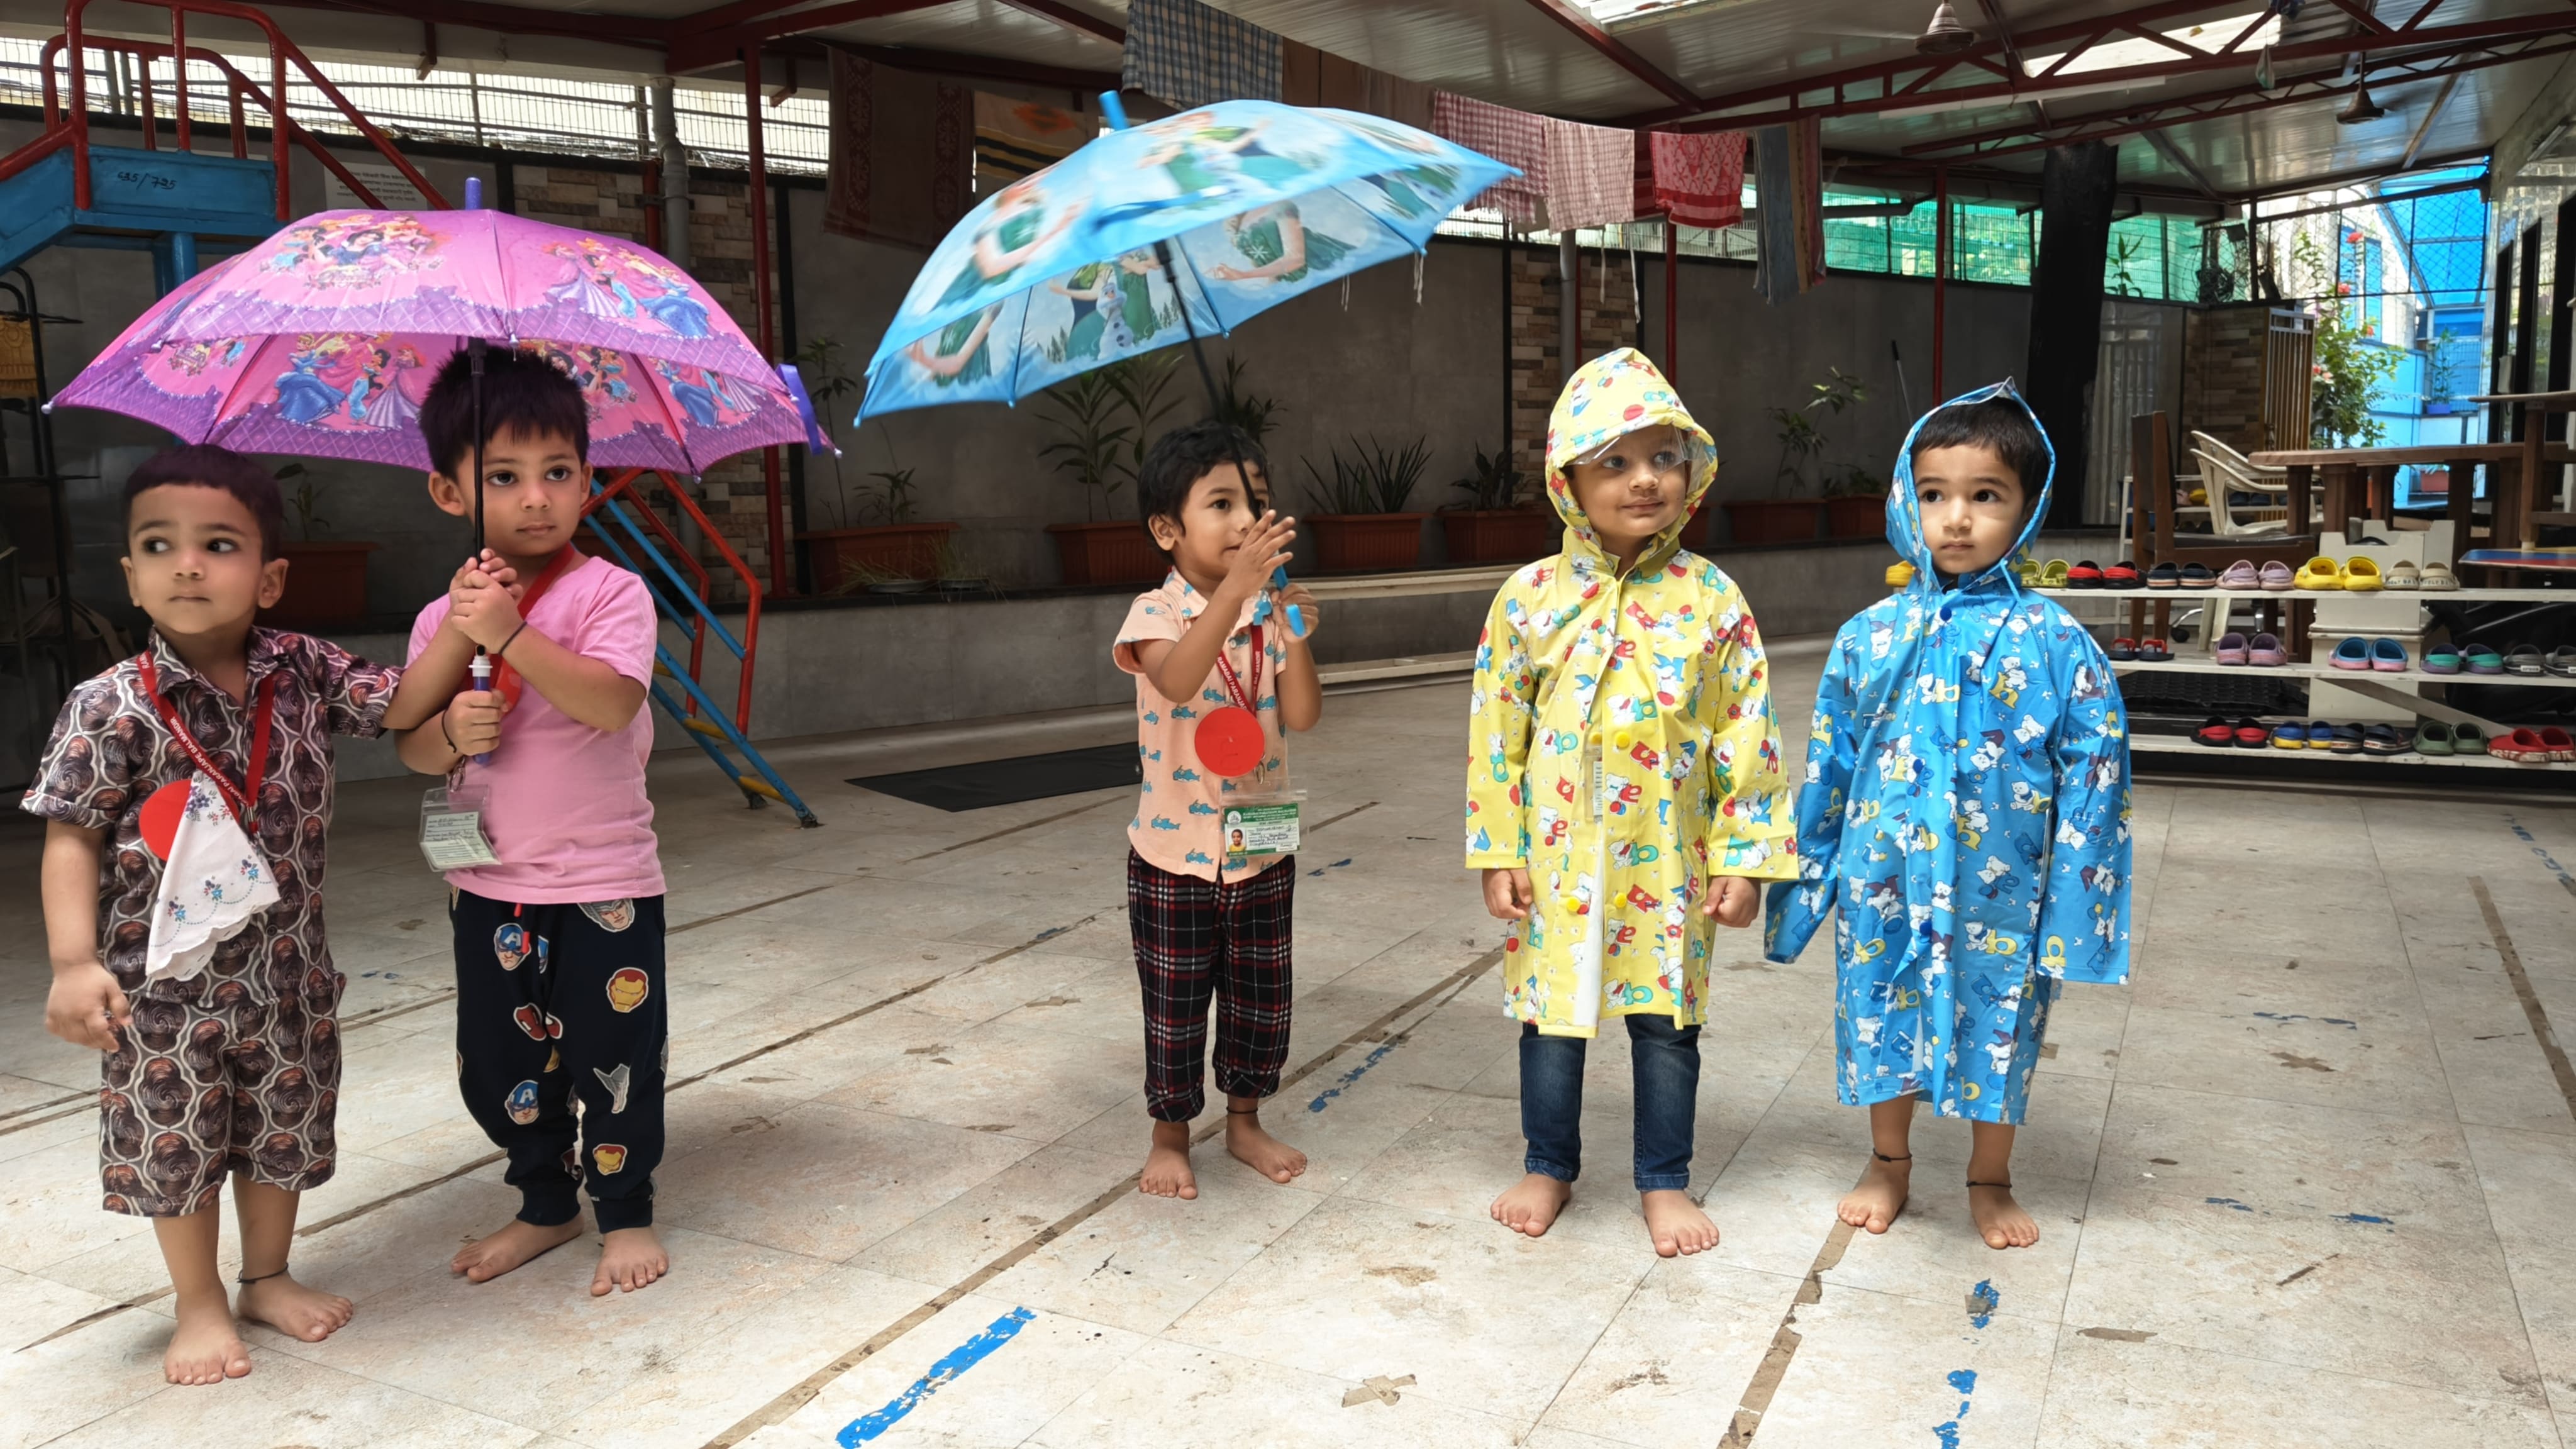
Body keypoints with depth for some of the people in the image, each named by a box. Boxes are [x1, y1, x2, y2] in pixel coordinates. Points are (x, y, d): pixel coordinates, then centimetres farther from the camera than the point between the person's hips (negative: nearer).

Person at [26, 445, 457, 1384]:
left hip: (285, 970, 3)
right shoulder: (113, 708, -14)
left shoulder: (303, 673, -5)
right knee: (175, 1140, 11)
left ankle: (266, 1277, 38)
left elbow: (405, 705, 0)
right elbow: (71, 839, -11)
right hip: (166, 980, -3)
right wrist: (74, 963, -18)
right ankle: (200, 1304, 31)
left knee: (284, 1129, 17)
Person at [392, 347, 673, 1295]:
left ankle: (626, 1214, 26)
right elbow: (411, 746, 5)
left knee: (613, 1058, 6)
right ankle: (545, 1205, 36)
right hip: (488, 885, 5)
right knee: (498, 1065, 15)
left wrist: (510, 635, -29)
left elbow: (613, 700, -26)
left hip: (603, 879, -5)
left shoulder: (608, 592, -10)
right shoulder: (443, 620, 5)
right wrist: (449, 735, -16)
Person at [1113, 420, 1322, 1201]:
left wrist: (1296, 639, -25)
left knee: (1261, 1002, 16)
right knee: (1175, 1007, 9)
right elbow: (1177, 678, -36)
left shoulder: (1270, 615, -1)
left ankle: (1245, 1121, 37)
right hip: (1175, 854, -4)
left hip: (1264, 850, 4)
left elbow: (1303, 717, -9)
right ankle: (1170, 1137, 29)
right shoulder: (1157, 614, -13)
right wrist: (1236, 586, -45)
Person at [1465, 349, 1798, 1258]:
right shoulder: (1530, 598, -4)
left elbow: (1746, 736, -1)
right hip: (1558, 854, 1)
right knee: (1551, 1010, 13)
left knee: (1666, 1020, 11)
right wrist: (1499, 854, -2)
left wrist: (1743, 856, -3)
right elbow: (1496, 732, -1)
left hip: (1669, 858, 0)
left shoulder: (1711, 600, -4)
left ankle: (1664, 1182, 30)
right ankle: (1549, 1167, 33)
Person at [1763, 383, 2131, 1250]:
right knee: (1883, 1014, 15)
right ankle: (1888, 1164, 39)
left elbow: (2093, 775, -6)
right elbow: (1827, 763, 6)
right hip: (1886, 880, 2)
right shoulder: (1870, 636, -1)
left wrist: (2075, 908, -9)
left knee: (1997, 1026, 13)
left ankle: (1990, 1182, 37)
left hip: (1999, 891, -2)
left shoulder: (2055, 644, -8)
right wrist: (1809, 876, 8)